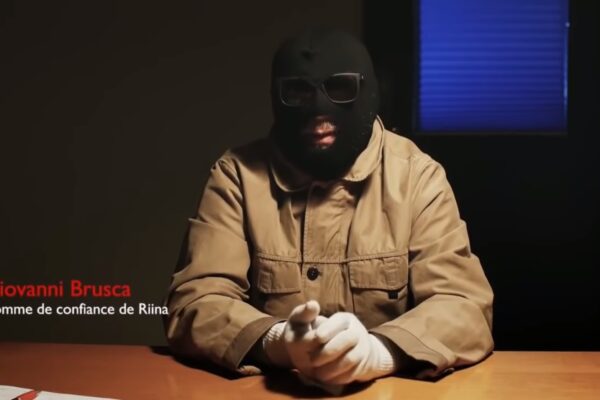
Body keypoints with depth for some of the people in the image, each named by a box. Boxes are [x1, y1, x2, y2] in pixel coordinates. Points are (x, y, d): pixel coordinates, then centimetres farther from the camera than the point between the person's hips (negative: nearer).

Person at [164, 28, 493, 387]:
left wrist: (380, 350, -30)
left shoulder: (417, 175, -3)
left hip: (390, 387, 0)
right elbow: (195, 304, -9)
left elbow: (464, 306, -10)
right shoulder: (237, 174, -3)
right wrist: (277, 344, -29)